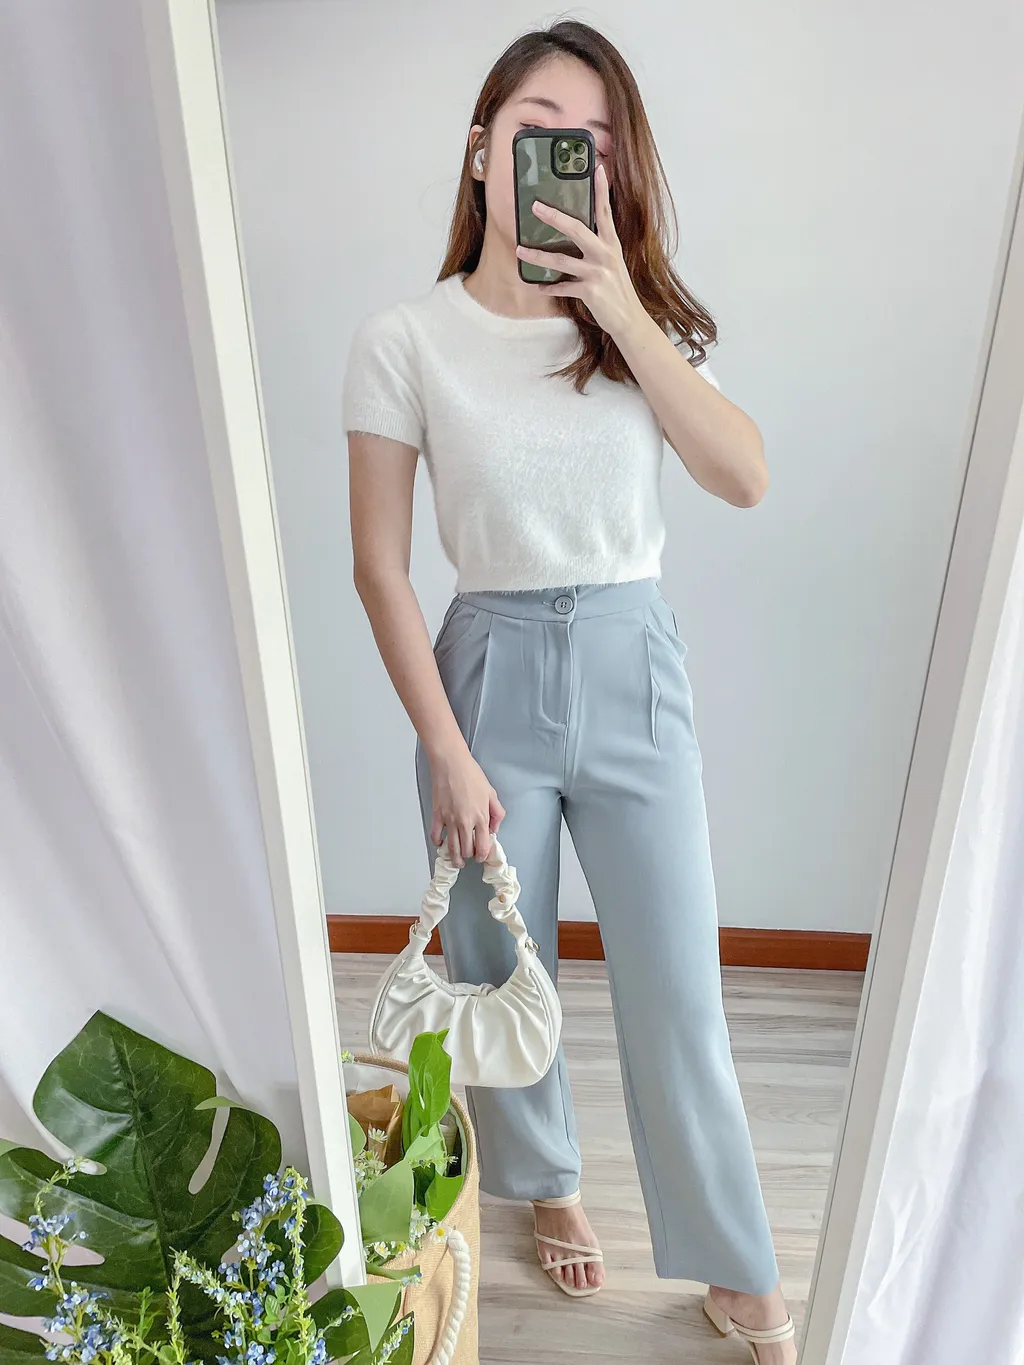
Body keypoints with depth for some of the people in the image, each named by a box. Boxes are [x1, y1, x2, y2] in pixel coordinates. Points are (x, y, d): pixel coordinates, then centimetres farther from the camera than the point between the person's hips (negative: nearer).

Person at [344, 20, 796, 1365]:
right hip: (491, 670, -1)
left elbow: (745, 477, -9)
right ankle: (544, 1182, 49)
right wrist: (448, 754, -8)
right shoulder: (405, 340, -3)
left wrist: (625, 313, -16)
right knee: (504, 974, 15)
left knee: (678, 993, 9)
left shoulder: (638, 320, 5)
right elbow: (380, 570, -5)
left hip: (636, 667, 2)